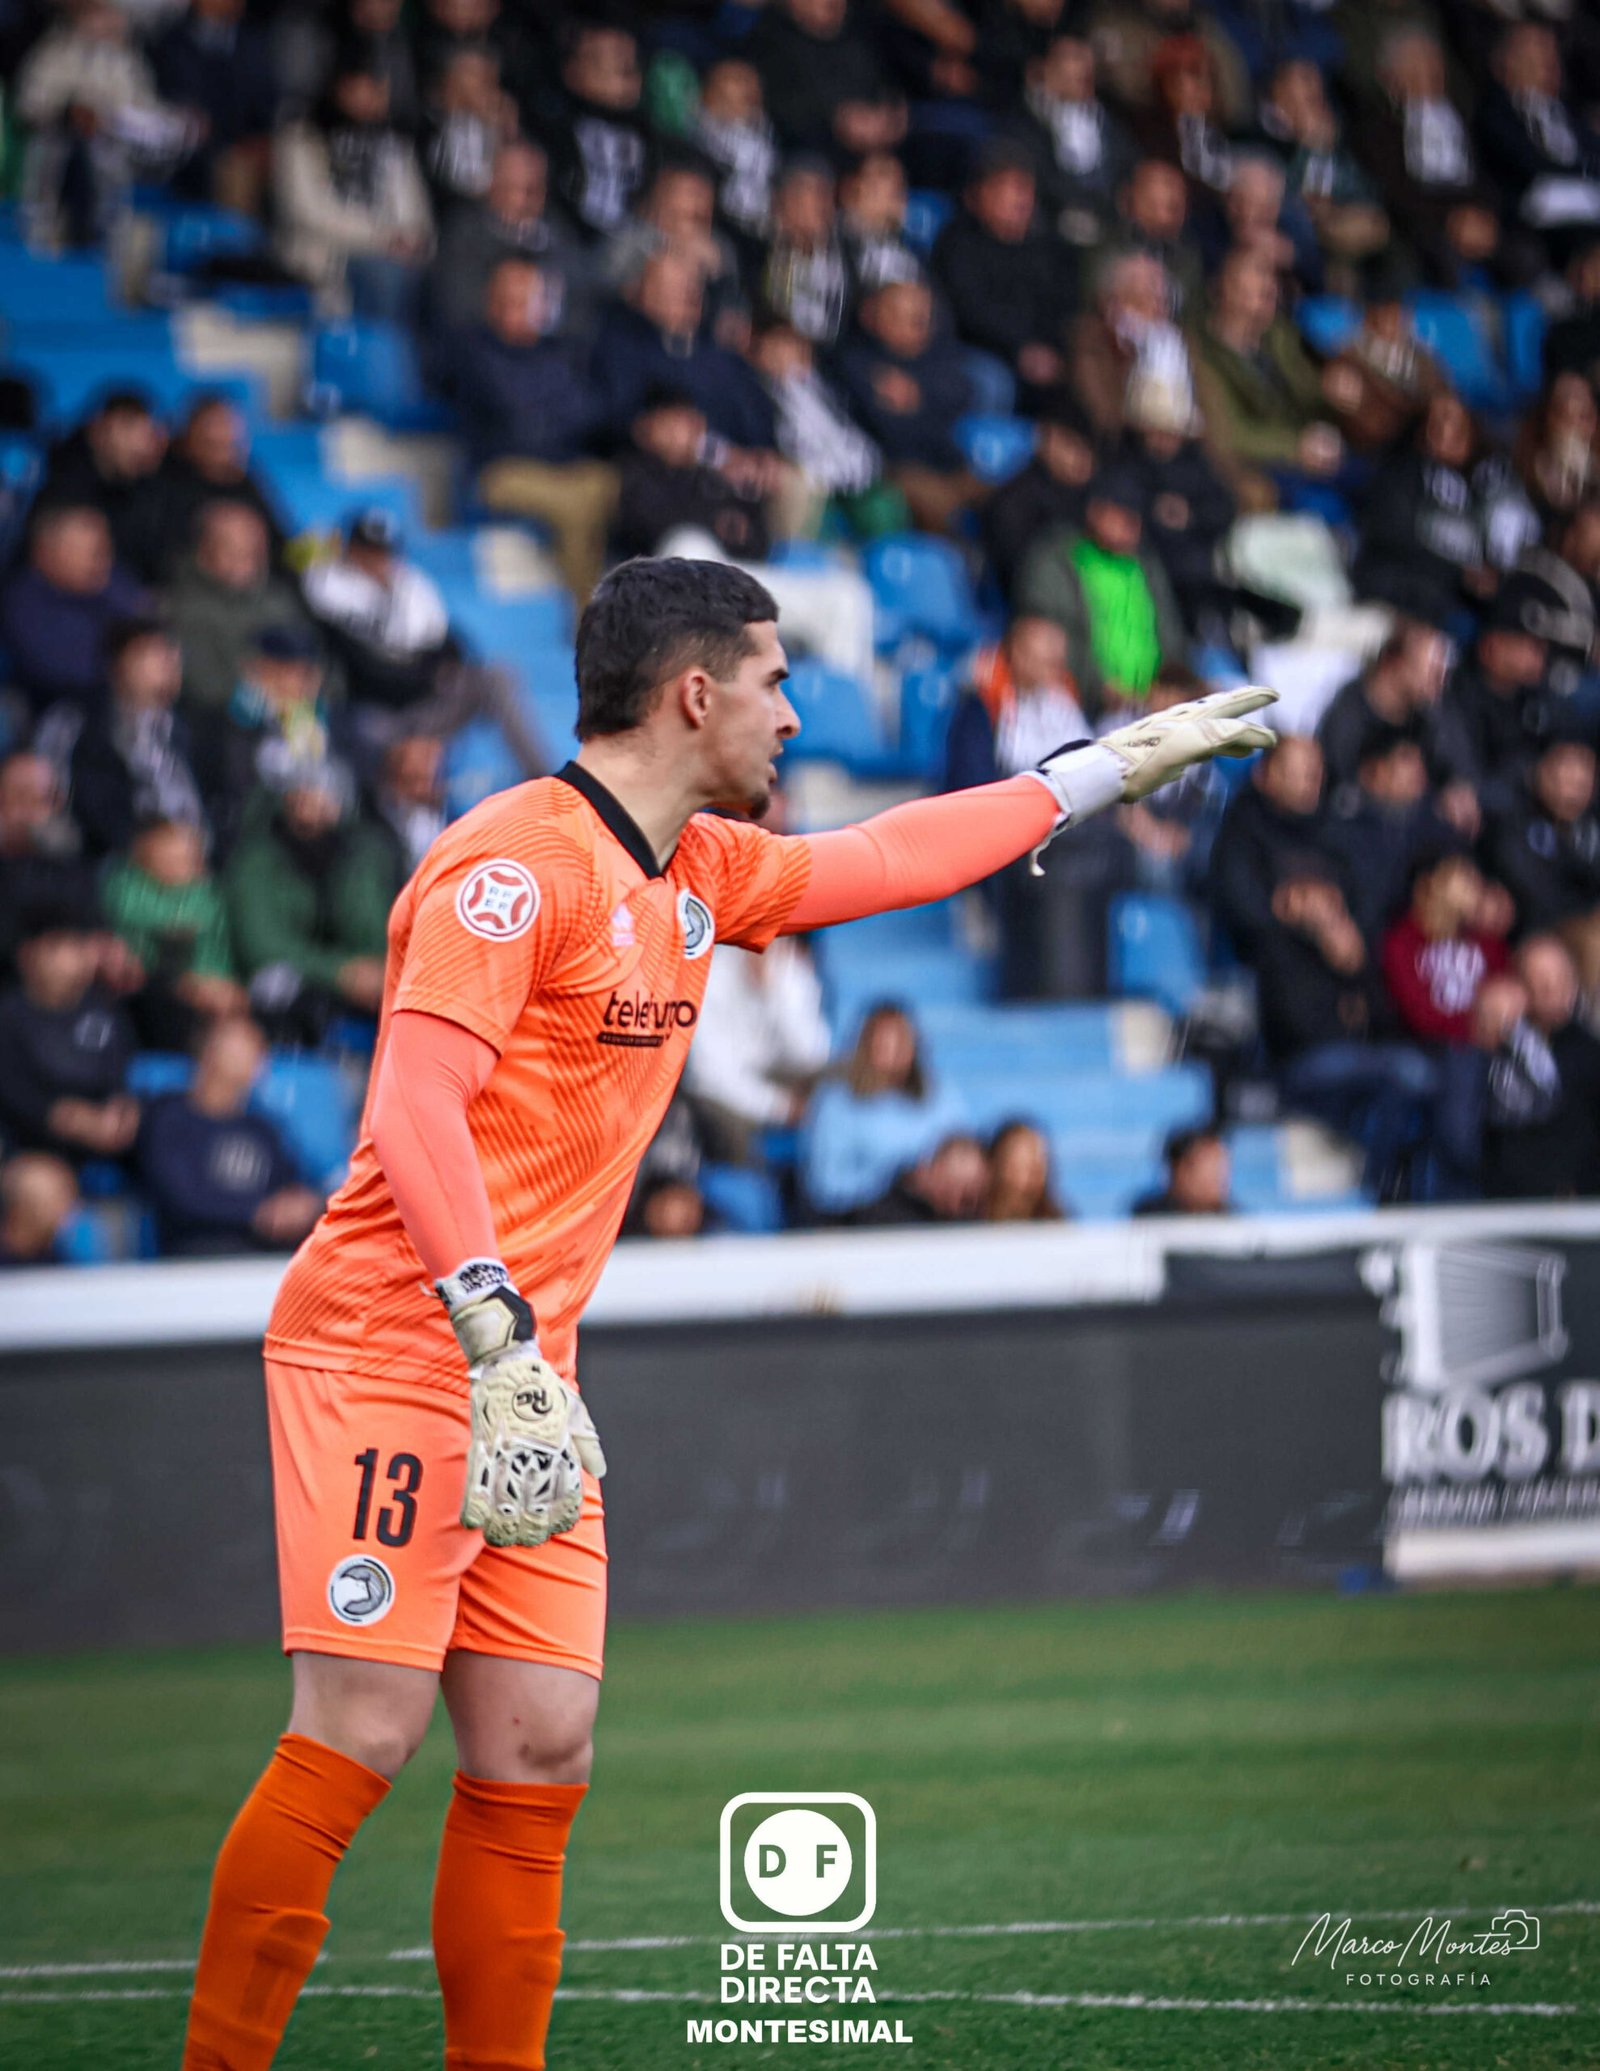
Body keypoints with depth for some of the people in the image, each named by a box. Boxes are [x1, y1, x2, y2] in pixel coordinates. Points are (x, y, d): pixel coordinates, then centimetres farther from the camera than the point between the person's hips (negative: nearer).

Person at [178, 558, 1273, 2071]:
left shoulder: (698, 874, 15)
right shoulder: (517, 859, -13)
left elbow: (880, 861, 33)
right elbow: (416, 1109, -22)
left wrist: (1108, 769, 37)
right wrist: (501, 1340, -29)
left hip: (519, 1366, 9)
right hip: (390, 1348, -9)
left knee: (539, 1755, 4)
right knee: (361, 1736, -14)